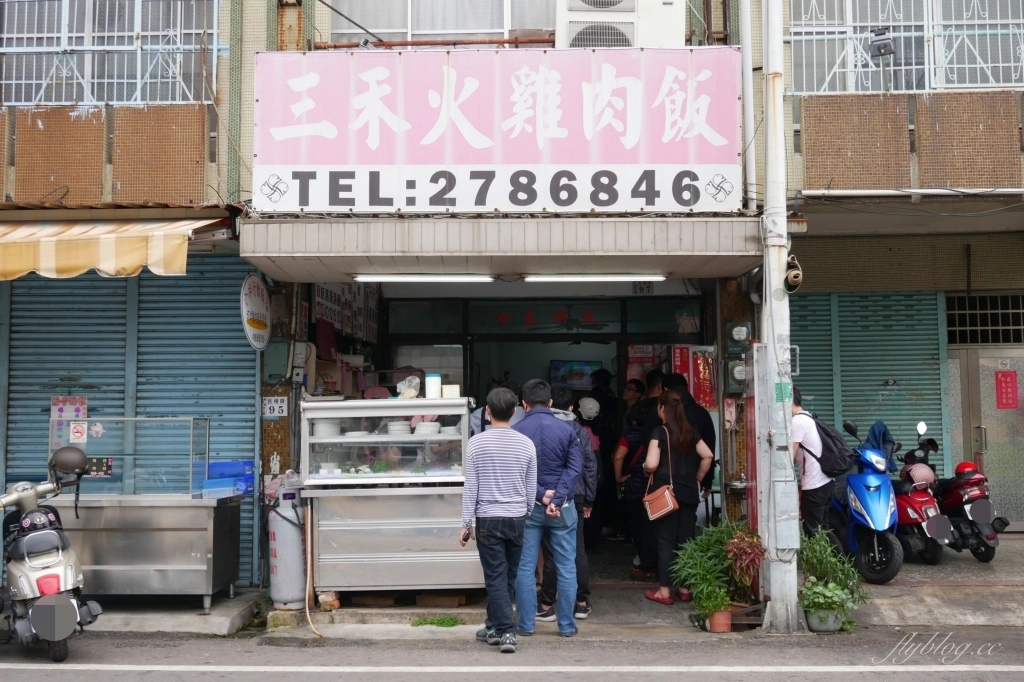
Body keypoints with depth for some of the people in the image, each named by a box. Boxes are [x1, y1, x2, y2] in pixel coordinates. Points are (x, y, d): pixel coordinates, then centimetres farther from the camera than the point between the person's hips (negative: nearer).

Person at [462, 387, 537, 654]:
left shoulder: (477, 443, -7)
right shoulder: (526, 444, -1)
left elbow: (470, 488, -6)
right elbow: (531, 489, 5)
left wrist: (466, 524, 1)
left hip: (488, 519, -2)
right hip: (517, 518, 2)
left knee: (496, 577, 1)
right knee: (509, 576, 13)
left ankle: (505, 632, -4)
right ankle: (494, 626, 24)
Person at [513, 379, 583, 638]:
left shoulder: (516, 432, -4)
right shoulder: (566, 430, -1)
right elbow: (574, 468, -9)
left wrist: (540, 495, -12)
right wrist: (556, 499, -16)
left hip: (527, 507, 0)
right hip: (562, 507, 0)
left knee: (525, 568, 7)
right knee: (566, 568, 8)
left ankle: (526, 624, 11)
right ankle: (567, 625, 12)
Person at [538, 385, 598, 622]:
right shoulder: (581, 431, 4)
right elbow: (590, 466, 6)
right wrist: (589, 500, 13)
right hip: (575, 498, 3)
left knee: (551, 552, 0)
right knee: (578, 550, 9)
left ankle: (546, 605, 6)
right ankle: (582, 602, 15)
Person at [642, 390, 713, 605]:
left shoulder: (660, 432, -10)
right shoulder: (690, 431, 6)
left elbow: (651, 464, -18)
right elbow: (707, 456, 5)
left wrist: (646, 470, 4)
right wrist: (697, 478, 14)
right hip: (689, 494, 5)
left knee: (666, 543, 0)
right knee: (686, 541, 9)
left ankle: (664, 591, 4)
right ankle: (684, 589, 16)